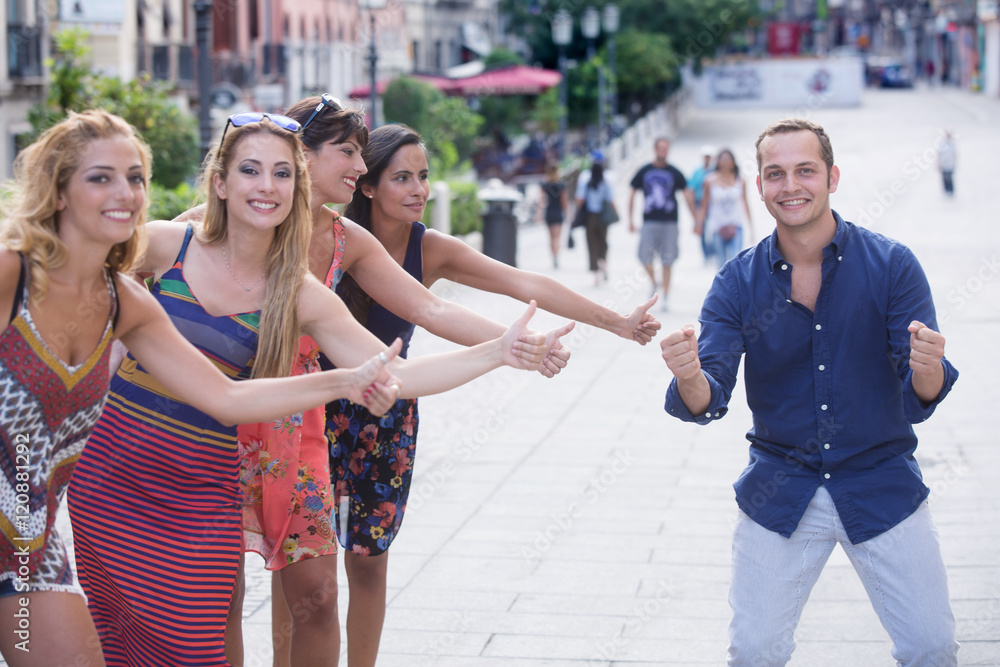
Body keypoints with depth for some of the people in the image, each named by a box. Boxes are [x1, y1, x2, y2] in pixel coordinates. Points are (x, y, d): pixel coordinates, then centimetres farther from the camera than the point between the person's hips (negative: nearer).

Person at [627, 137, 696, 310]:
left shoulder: (674, 173, 4)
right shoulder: (644, 172, 6)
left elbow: (687, 194, 5)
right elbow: (632, 193, 11)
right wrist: (630, 218, 6)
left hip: (669, 223, 0)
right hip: (649, 222, 0)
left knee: (667, 262, 0)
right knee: (645, 257, -10)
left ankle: (664, 297, 8)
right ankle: (654, 283, 19)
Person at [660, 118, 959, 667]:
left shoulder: (890, 265, -9)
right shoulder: (738, 283, -4)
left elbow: (920, 400, -12)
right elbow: (709, 403, -10)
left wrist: (928, 370, -35)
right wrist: (689, 378, -34)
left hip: (881, 484, -1)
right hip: (779, 492, 1)